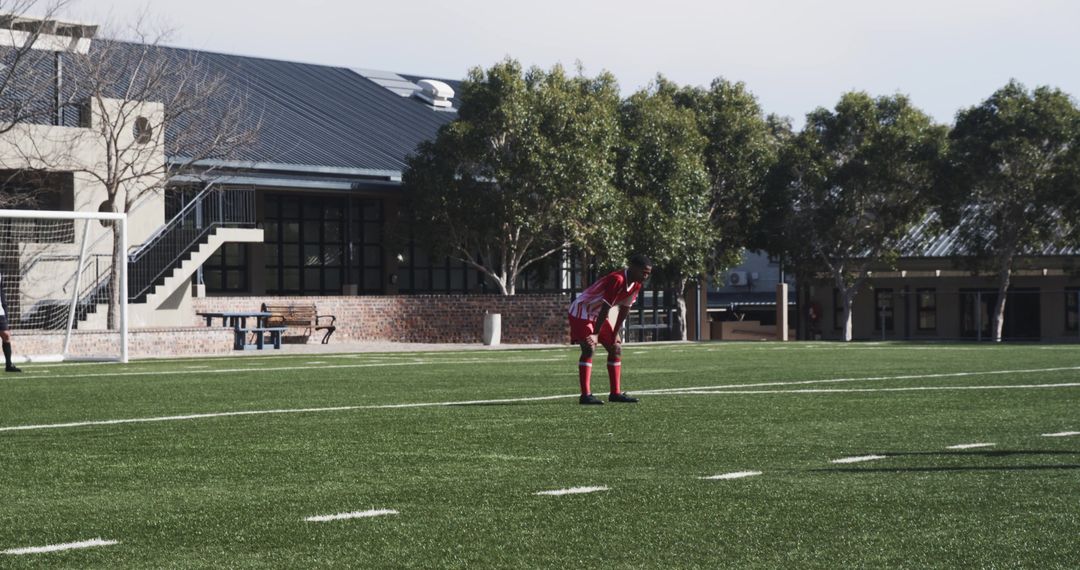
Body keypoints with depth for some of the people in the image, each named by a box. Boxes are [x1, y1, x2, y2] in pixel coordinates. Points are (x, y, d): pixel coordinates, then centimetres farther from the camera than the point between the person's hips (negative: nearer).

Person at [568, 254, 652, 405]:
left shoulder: (636, 285, -3)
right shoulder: (617, 280, -31)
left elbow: (624, 309, 6)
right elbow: (605, 308, -28)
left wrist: (615, 334, 5)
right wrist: (595, 334, -24)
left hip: (598, 315, 10)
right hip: (581, 312, -10)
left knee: (616, 348, 7)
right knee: (589, 348, -22)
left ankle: (615, 393, 12)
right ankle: (585, 395, -24)